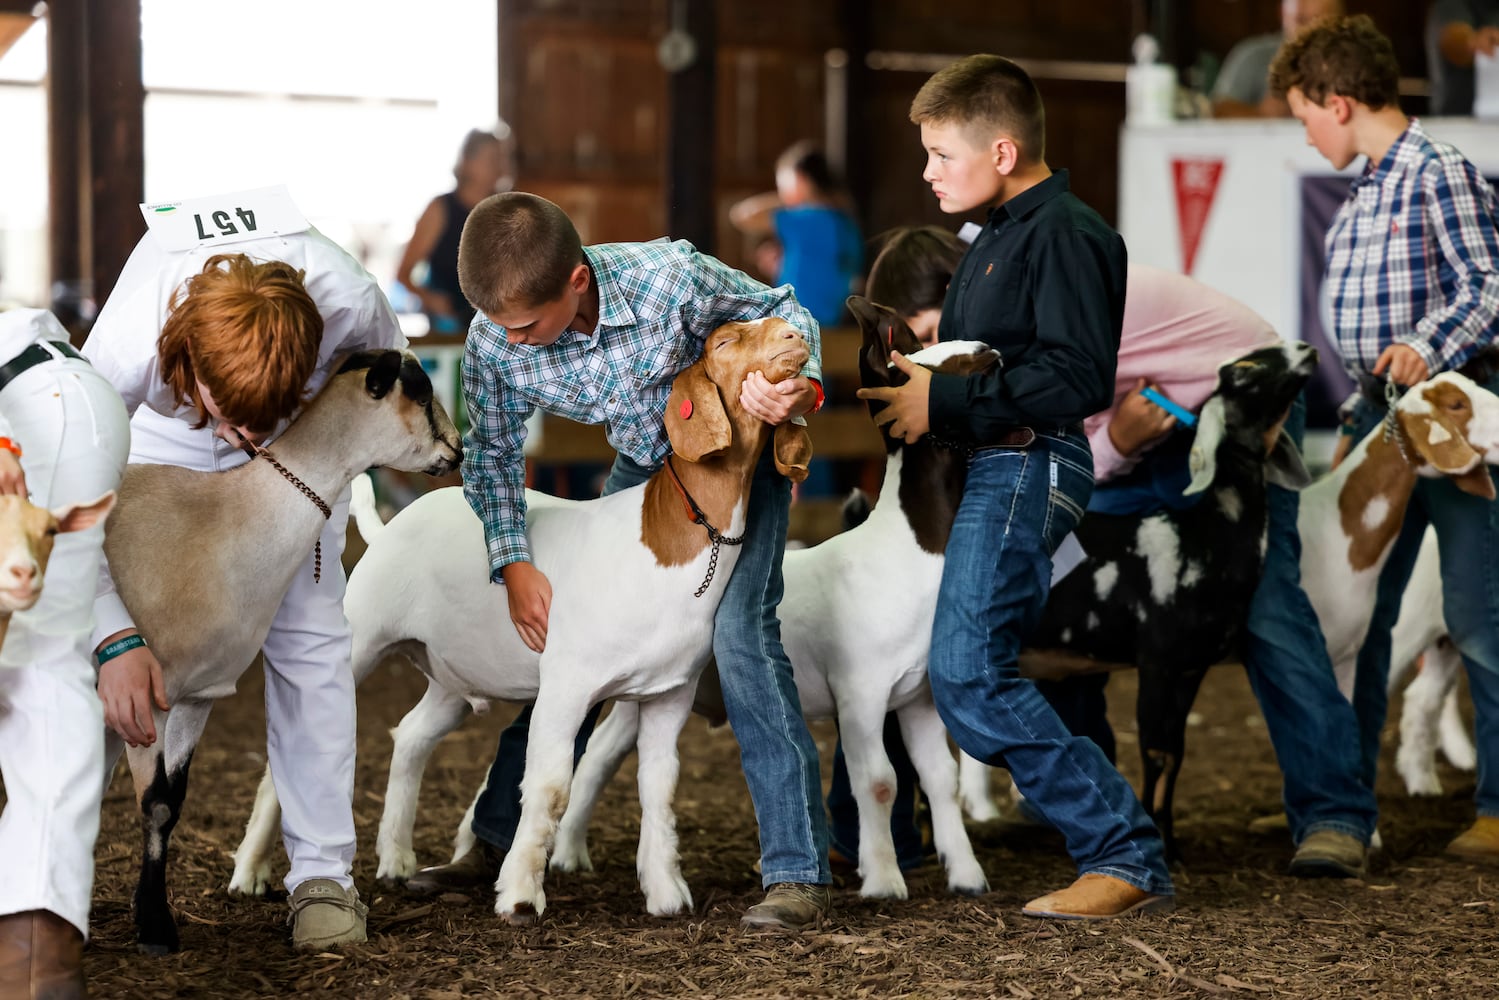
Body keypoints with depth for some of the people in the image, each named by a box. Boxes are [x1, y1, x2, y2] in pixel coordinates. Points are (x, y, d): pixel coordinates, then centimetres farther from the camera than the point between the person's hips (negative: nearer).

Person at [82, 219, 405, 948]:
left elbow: (384, 373, -12)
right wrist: (114, 635, -43)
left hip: (302, 445, 1)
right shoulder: (124, 349, -44)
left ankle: (323, 874, -6)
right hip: (162, 440, -1)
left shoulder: (349, 303, -41)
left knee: (308, 636, -11)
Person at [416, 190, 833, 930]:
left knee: (739, 631, -21)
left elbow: (782, 311, -17)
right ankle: (498, 841, 21)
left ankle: (798, 873, -20)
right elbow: (493, 455, -6)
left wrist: (799, 385, -38)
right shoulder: (495, 342, -24)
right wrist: (514, 566, -17)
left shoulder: (670, 278, -35)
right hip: (643, 467, 5)